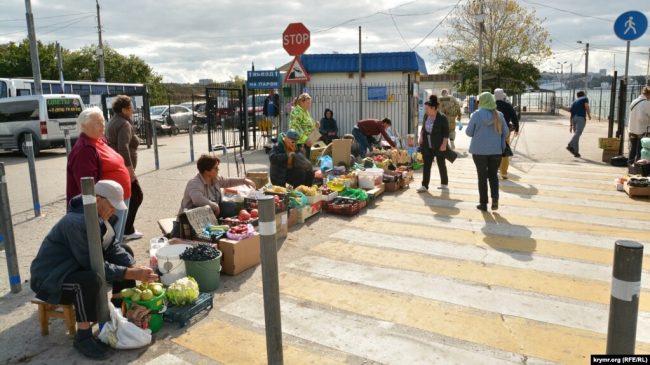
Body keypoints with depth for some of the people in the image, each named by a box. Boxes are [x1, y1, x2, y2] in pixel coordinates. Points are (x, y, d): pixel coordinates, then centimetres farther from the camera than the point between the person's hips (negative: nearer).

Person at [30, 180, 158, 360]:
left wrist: (135, 268, -20)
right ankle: (83, 336, -18)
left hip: (79, 266, 9)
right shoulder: (76, 223, -31)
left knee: (125, 252, 3)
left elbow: (112, 247, -5)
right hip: (50, 278, -9)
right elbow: (95, 266, -31)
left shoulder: (101, 216, -5)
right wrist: (132, 274, -30)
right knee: (91, 279, -38)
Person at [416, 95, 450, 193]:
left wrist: (444, 144, -18)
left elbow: (446, 133, -12)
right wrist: (421, 136, 4)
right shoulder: (426, 116, 2)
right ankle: (424, 185, 1)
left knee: (441, 164, 10)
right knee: (426, 165, 0)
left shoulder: (442, 118, -15)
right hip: (427, 145, 5)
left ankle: (444, 183, 26)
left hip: (439, 146, -5)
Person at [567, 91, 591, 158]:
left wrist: (571, 125, 21)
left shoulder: (574, 102, 29)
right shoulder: (585, 99, 14)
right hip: (581, 118, -6)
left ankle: (576, 152, 4)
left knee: (576, 134, 9)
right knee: (578, 133, -18)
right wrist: (589, 115, 6)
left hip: (574, 119, 6)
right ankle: (570, 146, -39)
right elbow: (586, 106, -7)